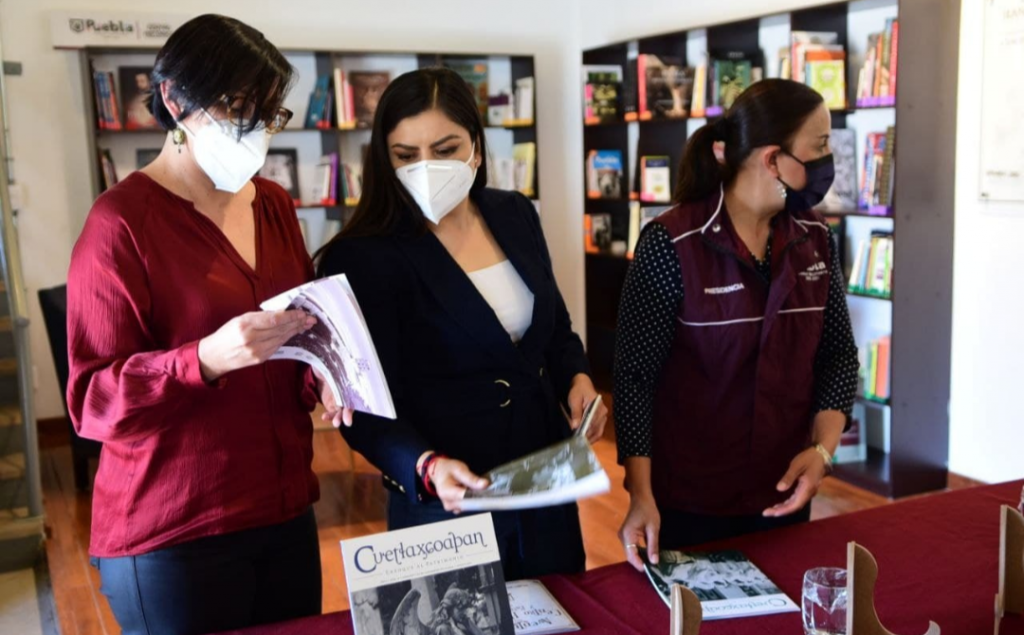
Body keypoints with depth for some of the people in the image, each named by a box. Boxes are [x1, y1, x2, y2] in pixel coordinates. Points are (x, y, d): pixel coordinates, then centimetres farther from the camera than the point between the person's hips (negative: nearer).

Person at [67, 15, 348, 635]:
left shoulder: (276, 206, 8)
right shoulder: (122, 222, -12)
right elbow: (95, 399, -15)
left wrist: (323, 373, -7)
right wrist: (208, 358, -31)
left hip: (286, 511, 6)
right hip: (171, 536, -6)